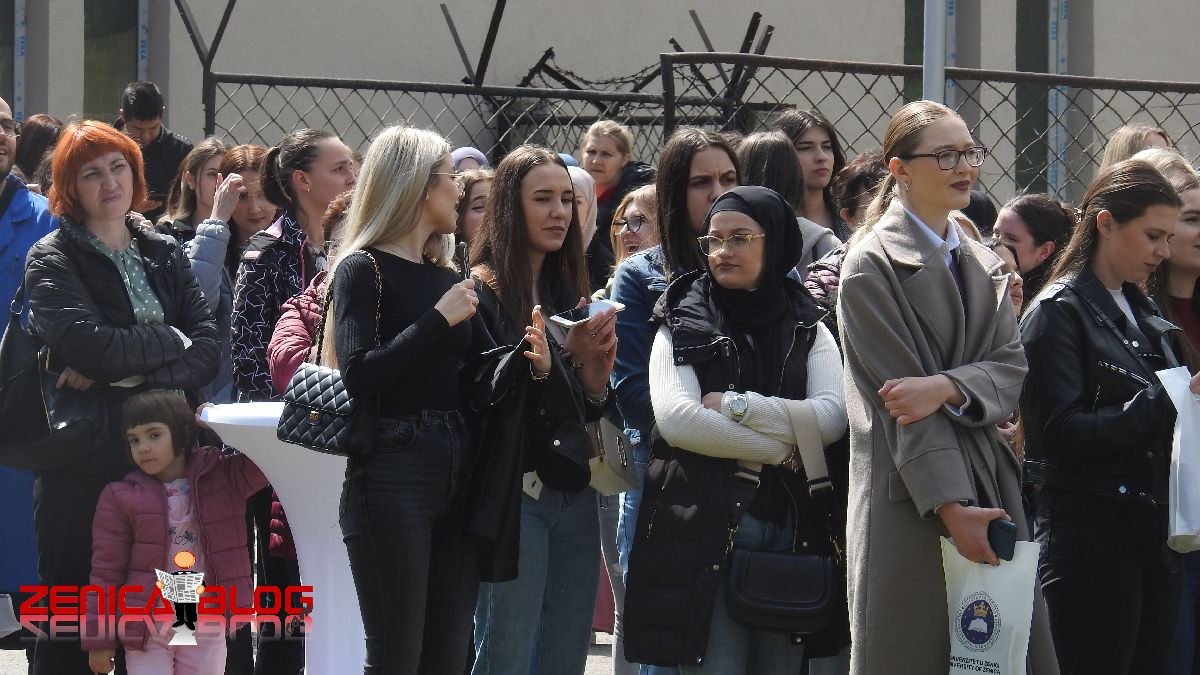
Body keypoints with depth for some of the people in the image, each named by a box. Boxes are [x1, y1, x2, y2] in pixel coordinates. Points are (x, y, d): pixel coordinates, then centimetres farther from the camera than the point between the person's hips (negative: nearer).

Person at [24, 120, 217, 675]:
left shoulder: (164, 255, 14)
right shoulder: (53, 260, 0)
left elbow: (207, 354, 1)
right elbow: (88, 346, -17)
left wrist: (127, 372, -13)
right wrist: (169, 341, -4)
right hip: (82, 466, -4)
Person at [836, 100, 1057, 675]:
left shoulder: (981, 263, 17)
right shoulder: (873, 266, -5)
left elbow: (1012, 369, 6)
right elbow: (897, 395, -11)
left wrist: (947, 387, -16)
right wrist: (950, 506, -18)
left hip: (990, 487, 6)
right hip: (910, 498, -6)